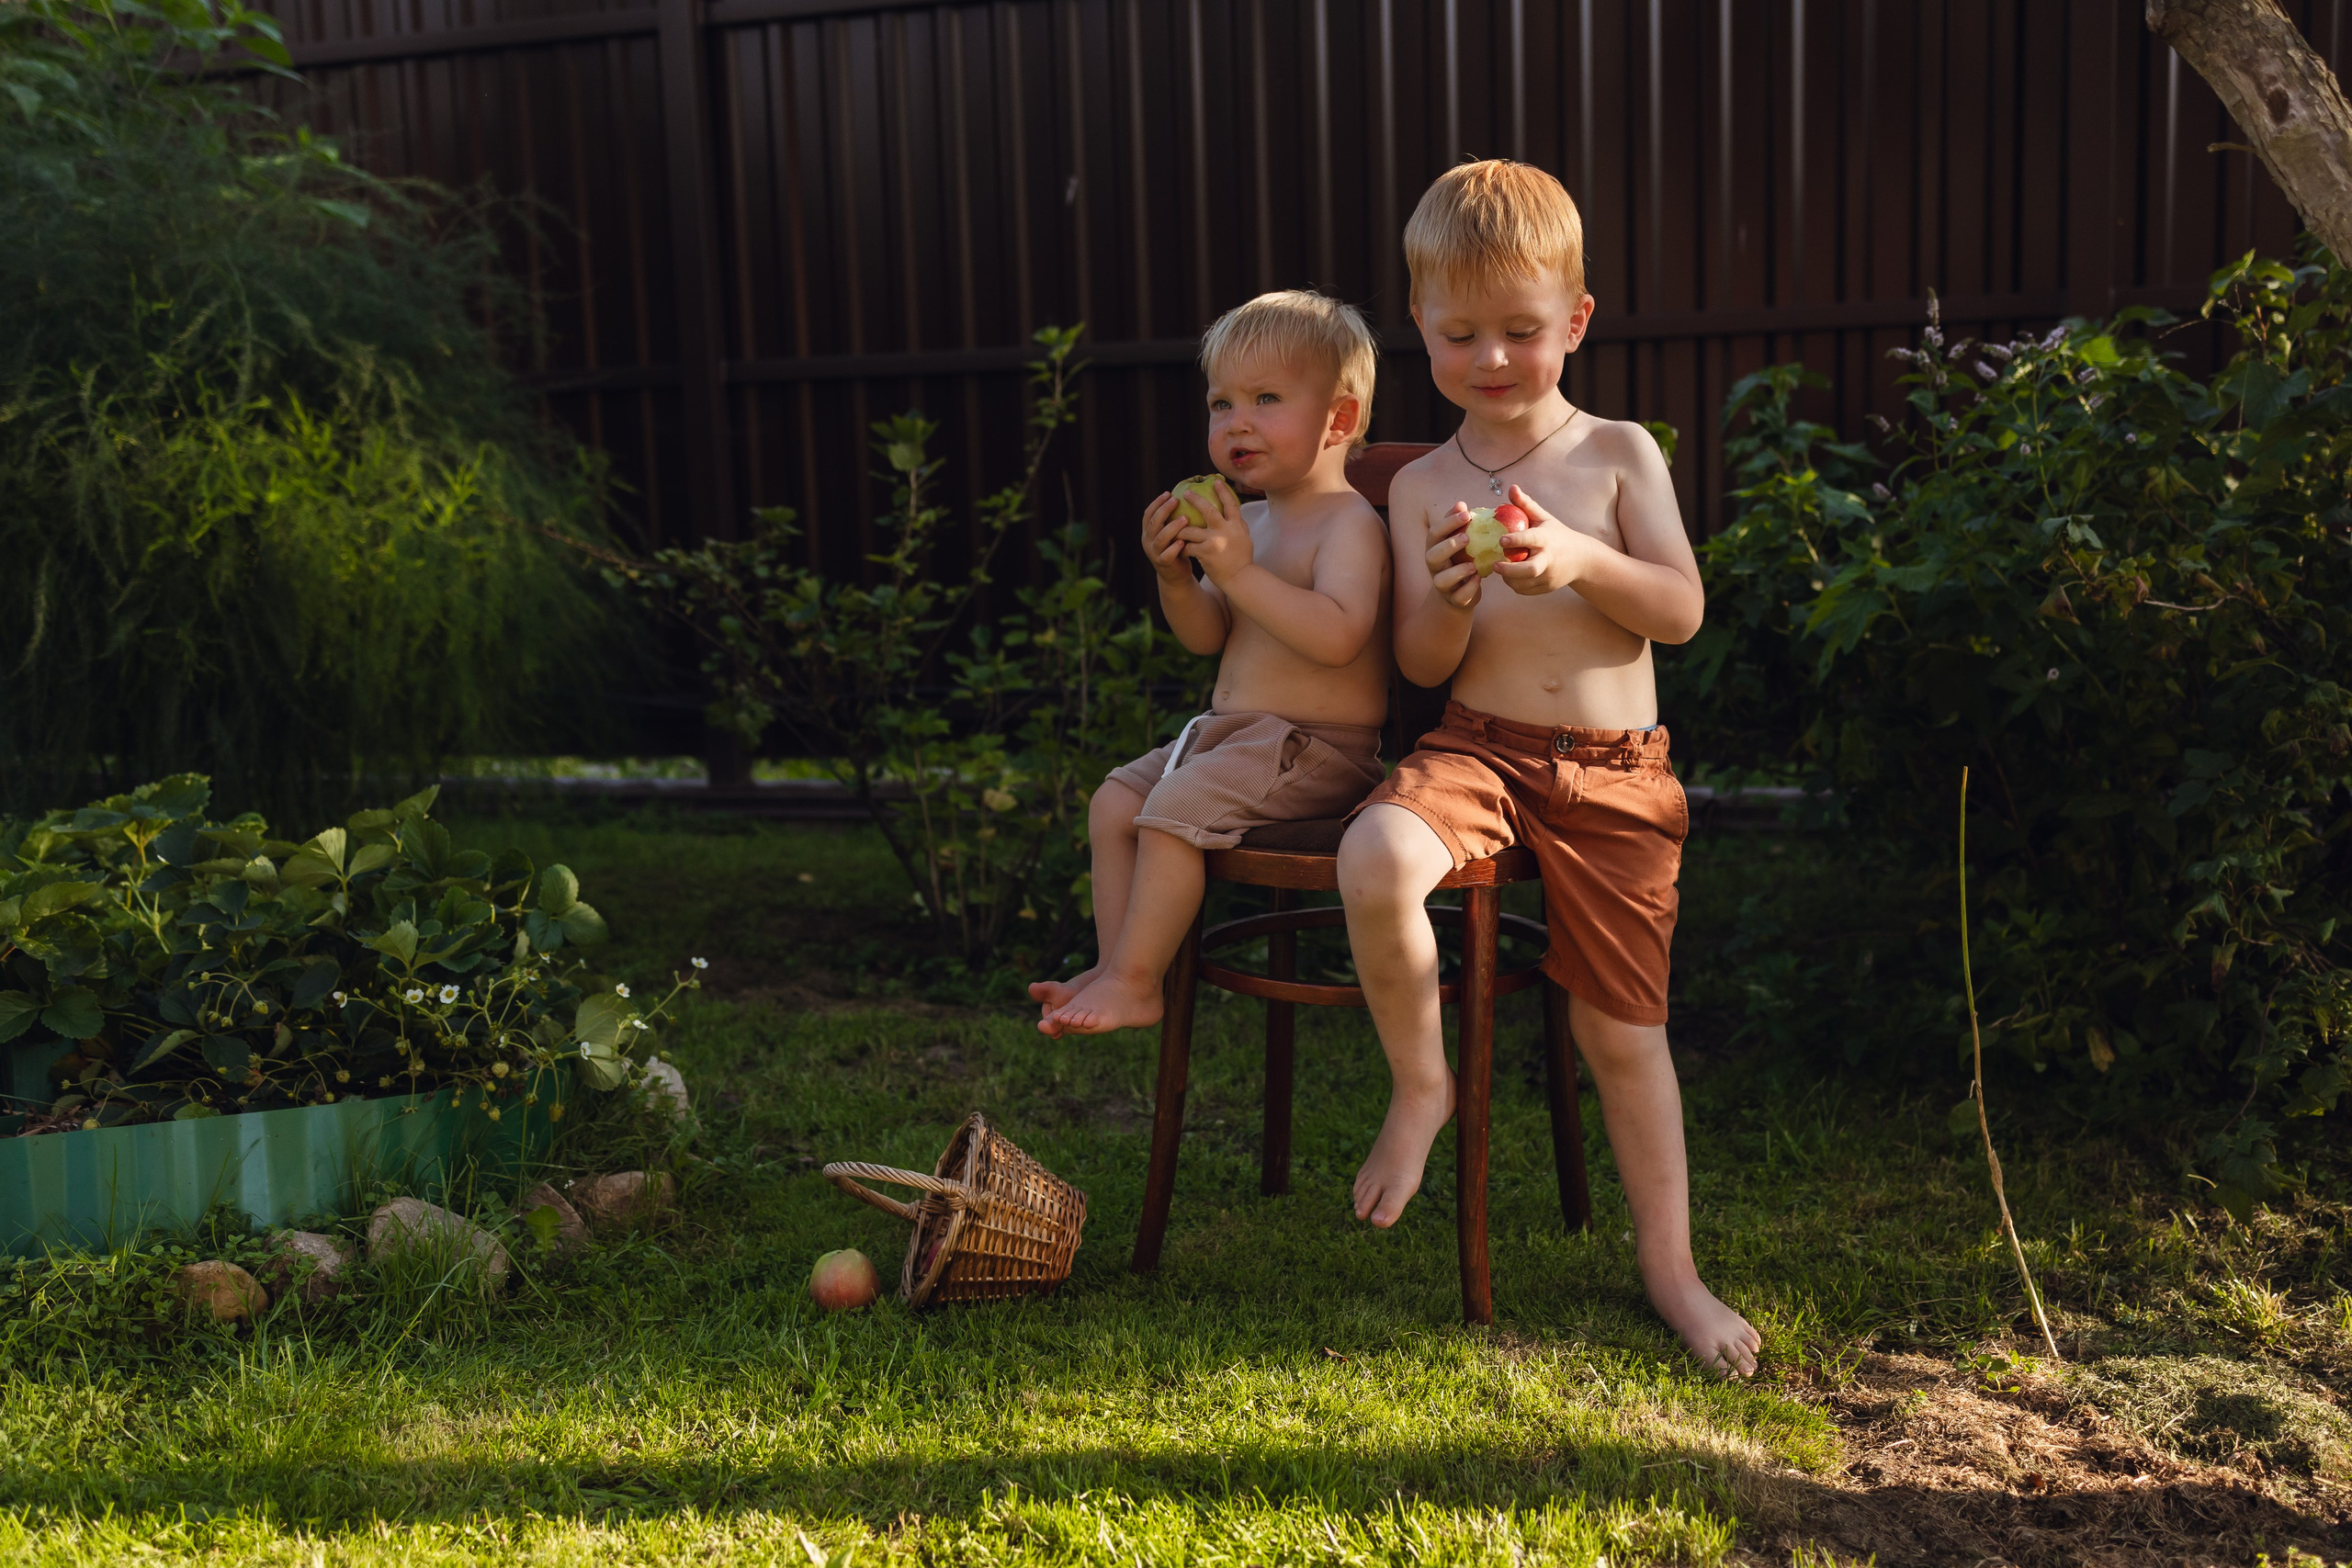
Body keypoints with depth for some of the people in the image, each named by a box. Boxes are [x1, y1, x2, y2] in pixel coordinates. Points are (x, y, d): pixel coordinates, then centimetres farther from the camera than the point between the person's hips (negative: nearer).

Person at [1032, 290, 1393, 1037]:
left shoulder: (1351, 523, -14)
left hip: (1316, 747, -9)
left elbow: (1338, 635, -29)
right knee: (1114, 800, 3)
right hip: (1229, 732, 10)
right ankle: (1115, 967, 4)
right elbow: (1208, 637, 12)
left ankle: (1134, 981, -13)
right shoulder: (1249, 520, 13)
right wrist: (1175, 577, -8)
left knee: (1175, 806, -23)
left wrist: (1240, 571, -29)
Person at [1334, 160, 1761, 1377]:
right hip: (1479, 747, 0)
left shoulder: (1620, 454, 5)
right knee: (1373, 861, -33)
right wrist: (1446, 602, -20)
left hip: (1615, 772, 0)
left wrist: (1583, 560, -20)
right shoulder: (1422, 486, 6)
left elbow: (1682, 611, -2)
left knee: (1622, 1027, 5)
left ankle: (1669, 1265, 24)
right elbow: (1421, 666, 3)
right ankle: (1421, 1085, -7)